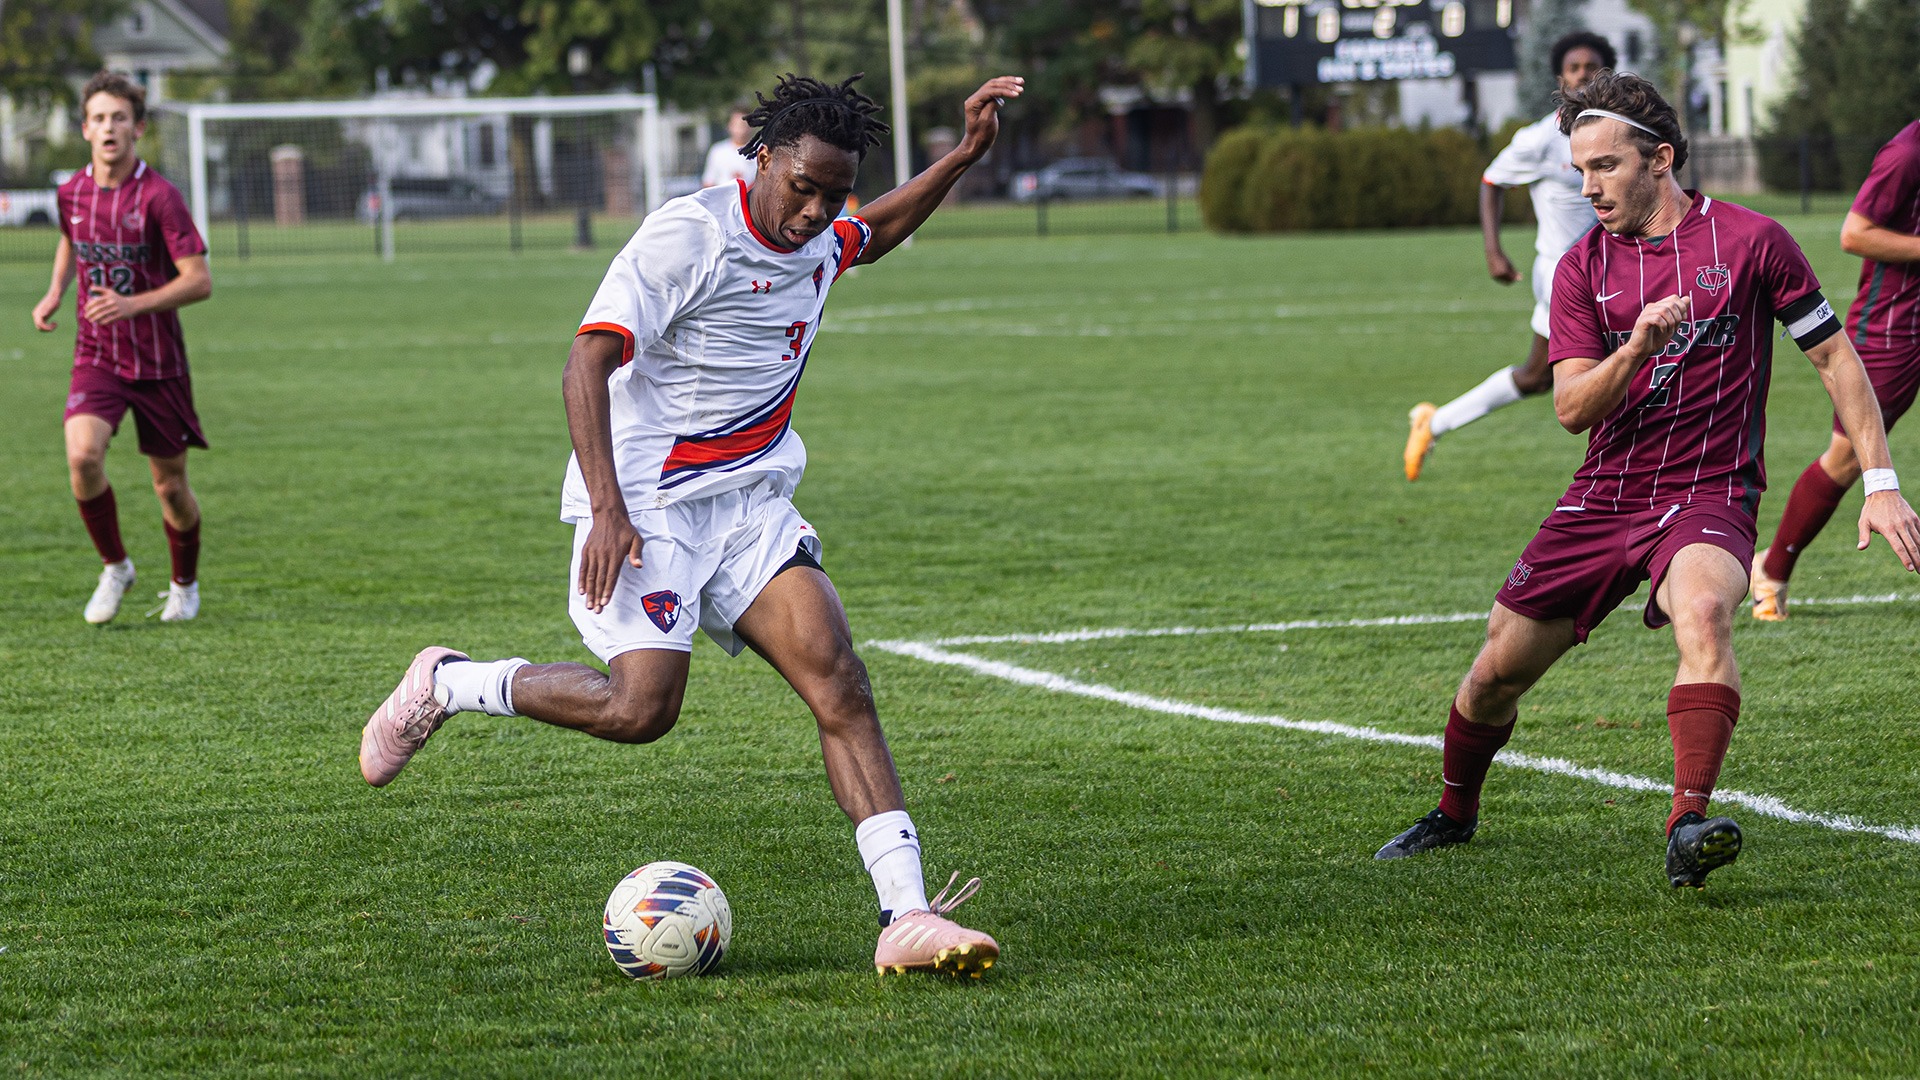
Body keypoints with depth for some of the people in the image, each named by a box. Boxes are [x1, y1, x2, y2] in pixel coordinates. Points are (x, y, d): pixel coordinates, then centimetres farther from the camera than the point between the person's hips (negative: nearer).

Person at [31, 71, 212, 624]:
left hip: (159, 363, -2)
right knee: (82, 456, -22)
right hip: (96, 356, 3)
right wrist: (55, 292, 9)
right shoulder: (72, 192, 0)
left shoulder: (159, 196, -15)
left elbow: (199, 281, -18)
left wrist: (133, 304, -29)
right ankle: (114, 567, 0)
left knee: (171, 486, 5)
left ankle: (185, 584, 33)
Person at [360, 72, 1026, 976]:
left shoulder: (816, 240, 10)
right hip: (647, 505, -6)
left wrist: (964, 155, 23)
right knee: (639, 708, -19)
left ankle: (905, 917, -19)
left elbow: (874, 235, 37)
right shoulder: (689, 236, -15)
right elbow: (586, 366, -19)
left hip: (752, 506, 7)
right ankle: (444, 684, 7)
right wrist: (607, 509, -27)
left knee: (836, 675, -13)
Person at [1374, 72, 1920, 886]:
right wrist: (1636, 348, -25)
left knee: (1702, 611, -36)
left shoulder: (1750, 240, -4)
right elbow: (1572, 408, -5)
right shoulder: (1583, 267, 4)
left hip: (1711, 492, -4)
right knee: (1500, 670, 6)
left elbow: (1834, 356, 3)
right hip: (1605, 496, 4)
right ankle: (1454, 813, 35)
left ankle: (1689, 827, -43)